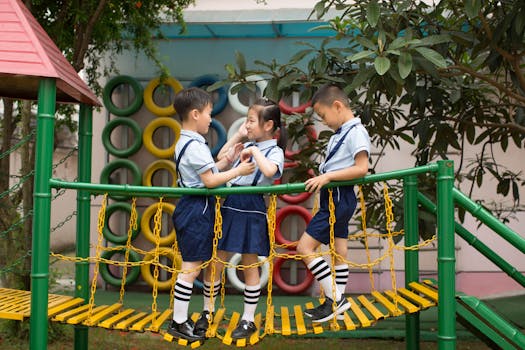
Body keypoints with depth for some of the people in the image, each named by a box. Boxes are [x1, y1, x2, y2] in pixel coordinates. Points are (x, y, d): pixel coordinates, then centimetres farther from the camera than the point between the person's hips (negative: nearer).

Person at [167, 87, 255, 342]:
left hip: (190, 207, 11)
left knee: (191, 266, 14)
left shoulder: (184, 143, 16)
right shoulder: (195, 146, -16)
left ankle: (181, 318, 21)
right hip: (197, 209, -11)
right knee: (191, 267, -6)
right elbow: (210, 181, -19)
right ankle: (178, 323, -1)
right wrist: (238, 171, -11)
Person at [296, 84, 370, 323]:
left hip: (340, 198, -10)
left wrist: (328, 176, -24)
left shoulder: (356, 132, -14)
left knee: (305, 247, -9)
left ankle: (335, 298, -3)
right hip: (334, 197, 10)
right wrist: (321, 179, 1)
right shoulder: (339, 134, 15)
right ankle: (337, 301, 25)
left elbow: (362, 168, -23)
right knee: (339, 252, 15)